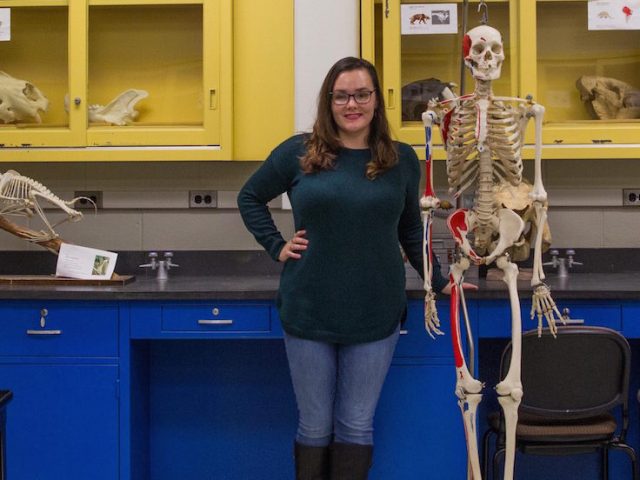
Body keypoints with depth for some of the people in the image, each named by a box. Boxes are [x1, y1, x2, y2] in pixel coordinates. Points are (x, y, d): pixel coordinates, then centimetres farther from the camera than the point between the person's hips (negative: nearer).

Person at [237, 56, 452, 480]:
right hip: (309, 313, -1)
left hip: (375, 314, 1)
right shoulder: (299, 152, -2)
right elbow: (250, 198, 12)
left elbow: (411, 229, 14)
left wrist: (438, 282, 13)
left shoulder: (401, 159, 3)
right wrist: (276, 246, 1)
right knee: (315, 427, 11)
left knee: (357, 426, 9)